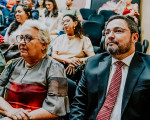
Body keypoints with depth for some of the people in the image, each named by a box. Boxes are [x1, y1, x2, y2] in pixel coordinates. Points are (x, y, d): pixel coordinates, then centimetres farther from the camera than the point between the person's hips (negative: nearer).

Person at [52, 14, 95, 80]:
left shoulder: (84, 39, 13)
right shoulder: (60, 38, 22)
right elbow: (53, 55, 8)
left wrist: (77, 61, -14)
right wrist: (68, 60, -10)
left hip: (75, 68, -1)